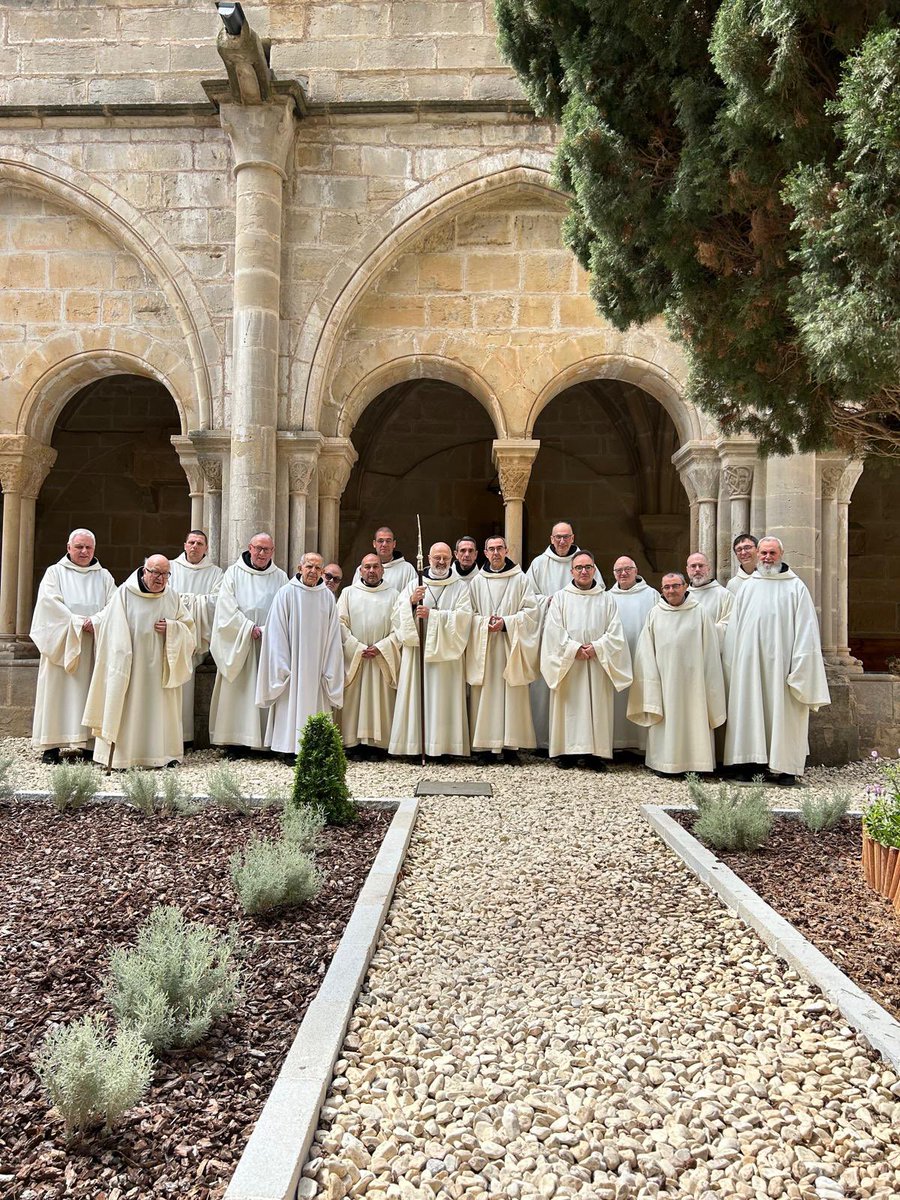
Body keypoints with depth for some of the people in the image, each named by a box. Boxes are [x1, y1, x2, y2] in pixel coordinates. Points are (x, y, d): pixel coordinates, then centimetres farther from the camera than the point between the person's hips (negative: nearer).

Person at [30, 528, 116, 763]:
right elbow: (50, 603, -7)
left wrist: (95, 621, -16)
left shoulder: (104, 576, 14)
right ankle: (51, 745, -1)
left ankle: (89, 742, 0)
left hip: (94, 646, 2)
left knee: (90, 691, -2)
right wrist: (78, 622, -14)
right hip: (62, 642, -2)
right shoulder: (55, 572, 8)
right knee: (57, 690, -3)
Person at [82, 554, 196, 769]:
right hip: (132, 667, -3)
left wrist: (171, 628, -9)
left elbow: (189, 628, 11)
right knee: (127, 709, -3)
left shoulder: (173, 598, 8)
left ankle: (165, 752, 8)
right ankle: (120, 755, 3)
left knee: (161, 709, 3)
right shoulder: (124, 594, -2)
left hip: (161, 668, 3)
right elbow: (116, 634, -4)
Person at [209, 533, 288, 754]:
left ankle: (265, 740, 2)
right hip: (238, 643, -1)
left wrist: (266, 630, -10)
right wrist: (249, 628, -11)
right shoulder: (234, 573, 5)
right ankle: (235, 741, 2)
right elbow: (227, 607, -4)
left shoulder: (280, 577, 9)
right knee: (238, 690, -1)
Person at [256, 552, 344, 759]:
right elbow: (277, 633, -5)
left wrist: (330, 670, 3)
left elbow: (333, 636, 7)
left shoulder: (327, 596, 6)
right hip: (293, 663, -3)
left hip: (317, 668, 3)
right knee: (291, 706, -2)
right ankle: (290, 749, 7)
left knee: (316, 702, 4)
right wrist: (281, 667, -11)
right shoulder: (286, 593, -3)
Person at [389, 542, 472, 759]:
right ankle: (415, 744, 0)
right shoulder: (414, 585, 13)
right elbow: (397, 612, 6)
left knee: (443, 698, -4)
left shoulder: (461, 587, 7)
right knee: (416, 696, -3)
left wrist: (432, 615, -13)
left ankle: (443, 745, -1)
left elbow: (463, 616, -7)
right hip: (416, 650, 2)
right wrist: (411, 601, -12)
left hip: (446, 653, -1)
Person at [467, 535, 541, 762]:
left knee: (512, 695, -2)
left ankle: (510, 745, 3)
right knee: (485, 696, 0)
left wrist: (506, 622, -12)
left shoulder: (520, 579, 3)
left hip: (511, 646, -2)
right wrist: (485, 623, -11)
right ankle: (486, 744, 6)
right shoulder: (477, 581, 9)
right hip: (483, 648, 2)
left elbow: (532, 610, -2)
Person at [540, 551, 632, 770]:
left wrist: (596, 647, -12)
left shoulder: (606, 599, 10)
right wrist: (574, 649, -13)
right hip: (568, 665, -1)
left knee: (597, 706, 0)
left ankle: (596, 752, 4)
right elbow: (554, 631, -3)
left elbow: (615, 633, 2)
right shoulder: (560, 598, 6)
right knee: (570, 707, -1)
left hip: (597, 665, 1)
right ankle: (567, 751, 4)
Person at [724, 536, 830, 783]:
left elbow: (805, 629, -2)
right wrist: (733, 664, 5)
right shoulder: (747, 587, 13)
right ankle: (751, 761, 7)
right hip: (750, 663, 3)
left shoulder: (795, 587, 4)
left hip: (781, 663, -3)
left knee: (782, 711, -1)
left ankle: (785, 767, 5)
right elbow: (734, 629, 12)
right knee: (750, 710, 2)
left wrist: (799, 668, -10)